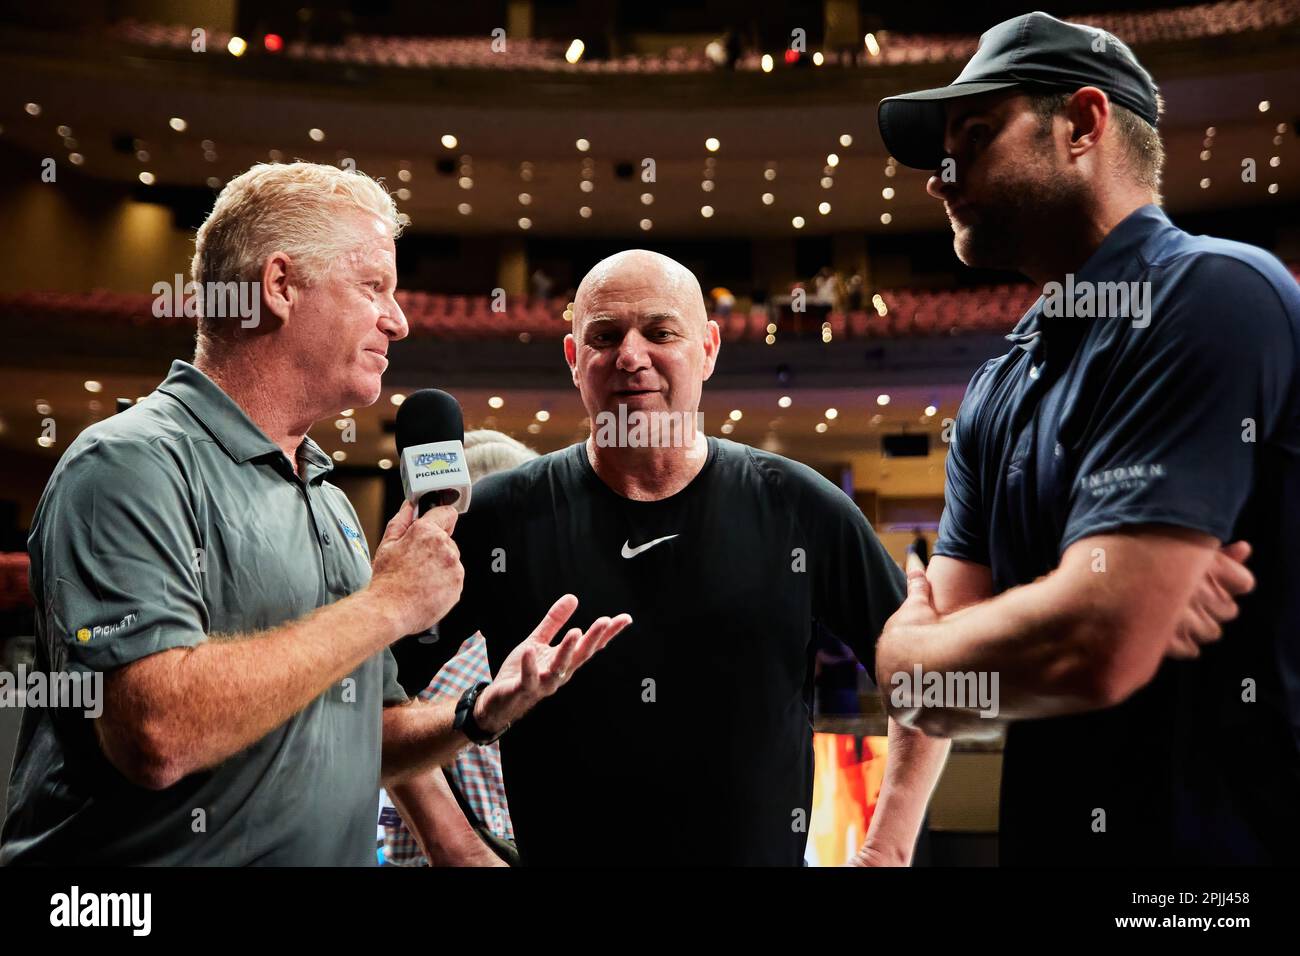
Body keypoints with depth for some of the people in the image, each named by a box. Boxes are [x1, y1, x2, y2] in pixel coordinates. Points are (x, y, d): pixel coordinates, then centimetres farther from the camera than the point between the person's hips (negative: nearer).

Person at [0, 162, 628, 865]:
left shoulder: (329, 502, 10)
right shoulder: (131, 463, -15)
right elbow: (158, 735, -28)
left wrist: (480, 716, -3)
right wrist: (386, 604, -20)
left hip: (337, 855, 8)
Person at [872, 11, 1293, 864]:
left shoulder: (1211, 294, -16)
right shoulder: (997, 392, 7)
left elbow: (1091, 651, -26)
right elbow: (929, 692, 1)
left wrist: (901, 651, -6)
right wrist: (1115, 606, -18)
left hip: (1223, 840, -7)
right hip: (1056, 838, 8)